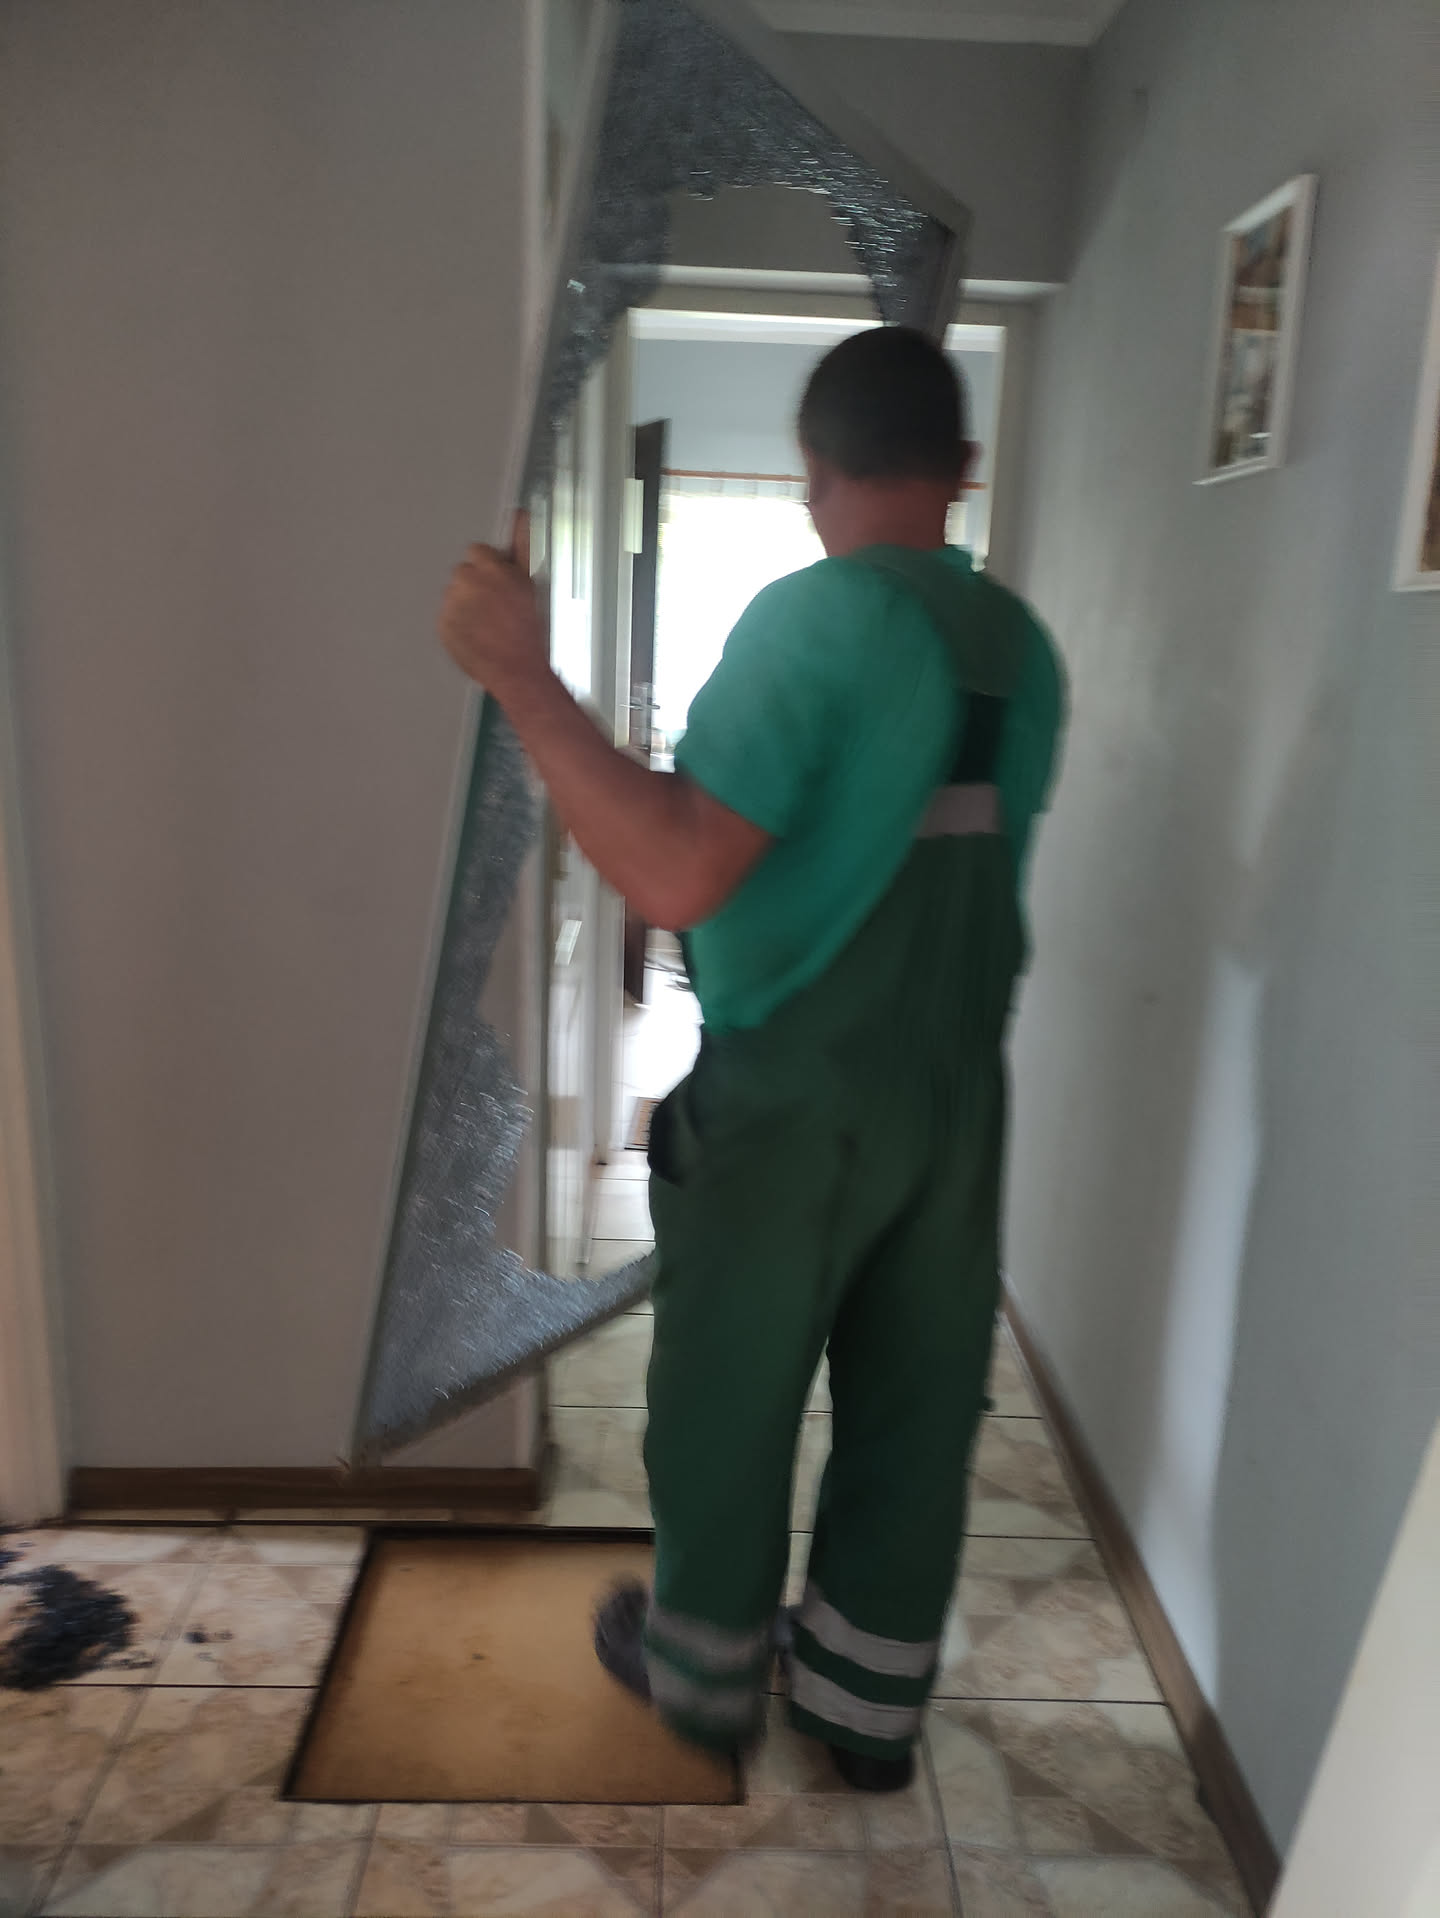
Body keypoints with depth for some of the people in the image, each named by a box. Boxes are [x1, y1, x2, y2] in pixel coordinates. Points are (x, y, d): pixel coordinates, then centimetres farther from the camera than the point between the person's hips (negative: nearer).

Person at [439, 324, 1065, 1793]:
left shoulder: (812, 621, -18)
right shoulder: (1021, 643, 4)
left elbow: (676, 875, -28)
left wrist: (525, 680, -26)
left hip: (789, 1104, -6)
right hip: (960, 1095, 6)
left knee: (728, 1395, 15)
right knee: (915, 1399, 17)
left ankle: (704, 1668, 37)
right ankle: (869, 1701, 35)